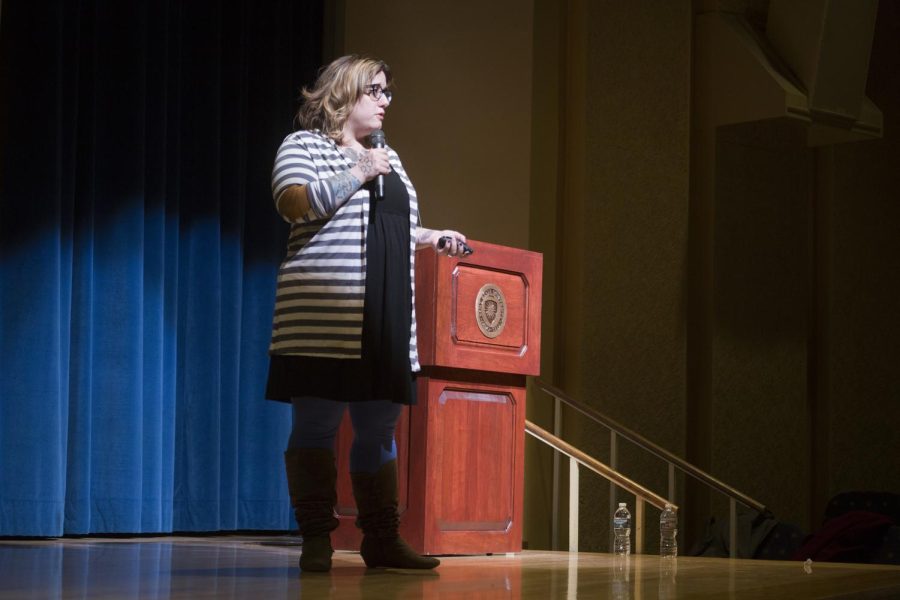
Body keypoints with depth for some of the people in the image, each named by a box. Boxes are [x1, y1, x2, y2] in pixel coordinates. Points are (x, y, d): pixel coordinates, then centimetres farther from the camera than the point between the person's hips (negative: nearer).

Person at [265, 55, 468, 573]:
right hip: (326, 320, -7)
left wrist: (434, 237, 18)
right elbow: (293, 203, -15)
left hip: (386, 320, 7)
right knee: (317, 425, -5)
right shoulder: (305, 144, 3)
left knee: (380, 428, 7)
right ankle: (316, 540, -1)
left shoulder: (388, 156, 24)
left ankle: (382, 538, 11)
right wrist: (357, 173, -13)